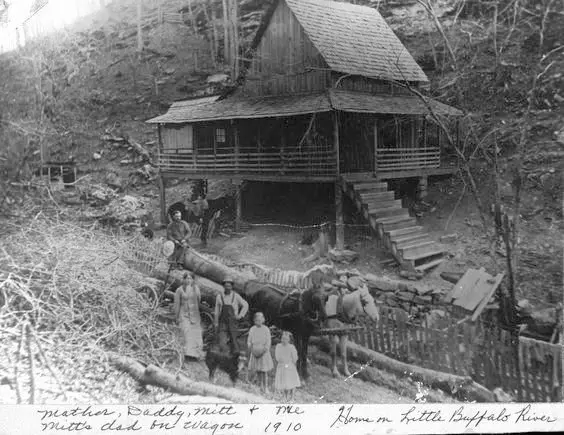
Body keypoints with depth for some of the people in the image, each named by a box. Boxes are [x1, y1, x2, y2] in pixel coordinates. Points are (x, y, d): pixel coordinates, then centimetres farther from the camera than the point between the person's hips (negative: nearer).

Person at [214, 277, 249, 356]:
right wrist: (216, 323, 11)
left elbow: (245, 305, 11)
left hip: (232, 321, 0)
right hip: (222, 321, 0)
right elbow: (217, 311, 11)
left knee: (233, 338, -1)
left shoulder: (236, 296, 1)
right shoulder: (219, 297, 4)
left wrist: (240, 315, 2)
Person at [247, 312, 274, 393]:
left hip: (263, 351, -2)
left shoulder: (266, 329, -3)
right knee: (258, 369, 6)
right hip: (255, 351, 2)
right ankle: (261, 384, 20)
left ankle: (265, 385, 8)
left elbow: (268, 342, -3)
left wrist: (264, 350, -14)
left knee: (264, 369, -4)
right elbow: (249, 341, 8)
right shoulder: (252, 329, 4)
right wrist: (251, 349, -6)